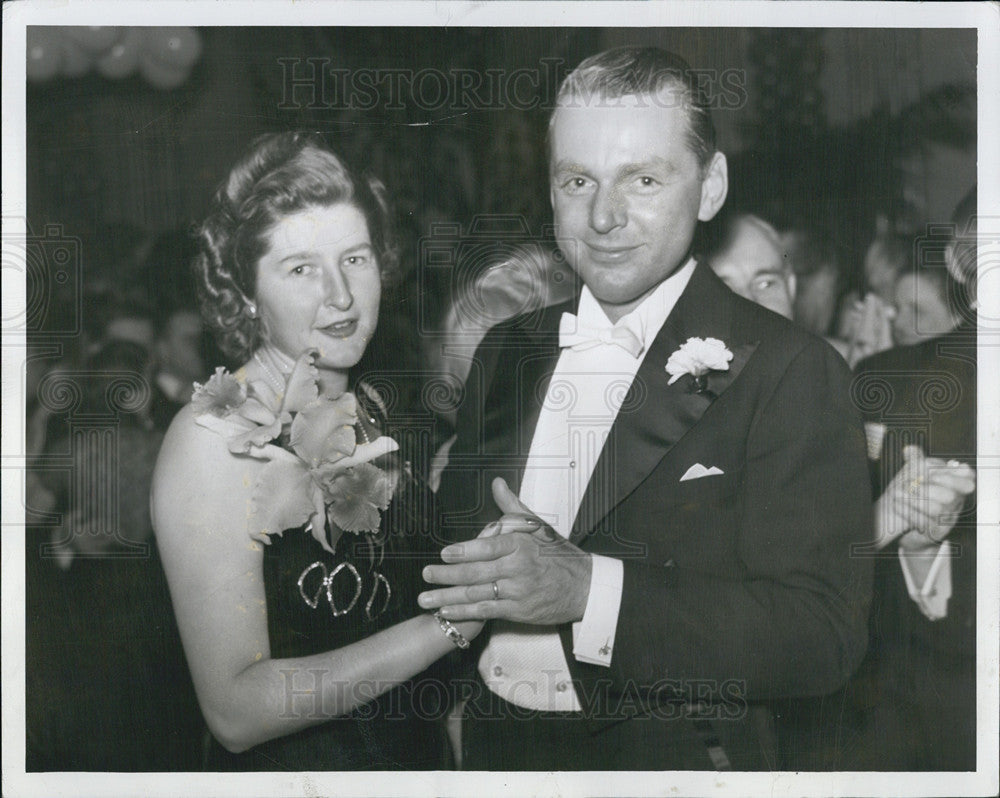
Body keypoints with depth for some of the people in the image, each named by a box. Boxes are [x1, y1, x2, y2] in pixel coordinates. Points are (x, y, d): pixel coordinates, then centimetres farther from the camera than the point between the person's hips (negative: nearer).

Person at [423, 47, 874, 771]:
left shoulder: (788, 371, -14)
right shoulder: (506, 353, 4)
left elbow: (826, 633, -21)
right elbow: (456, 536, 8)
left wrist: (591, 588, -29)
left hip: (673, 758, -4)